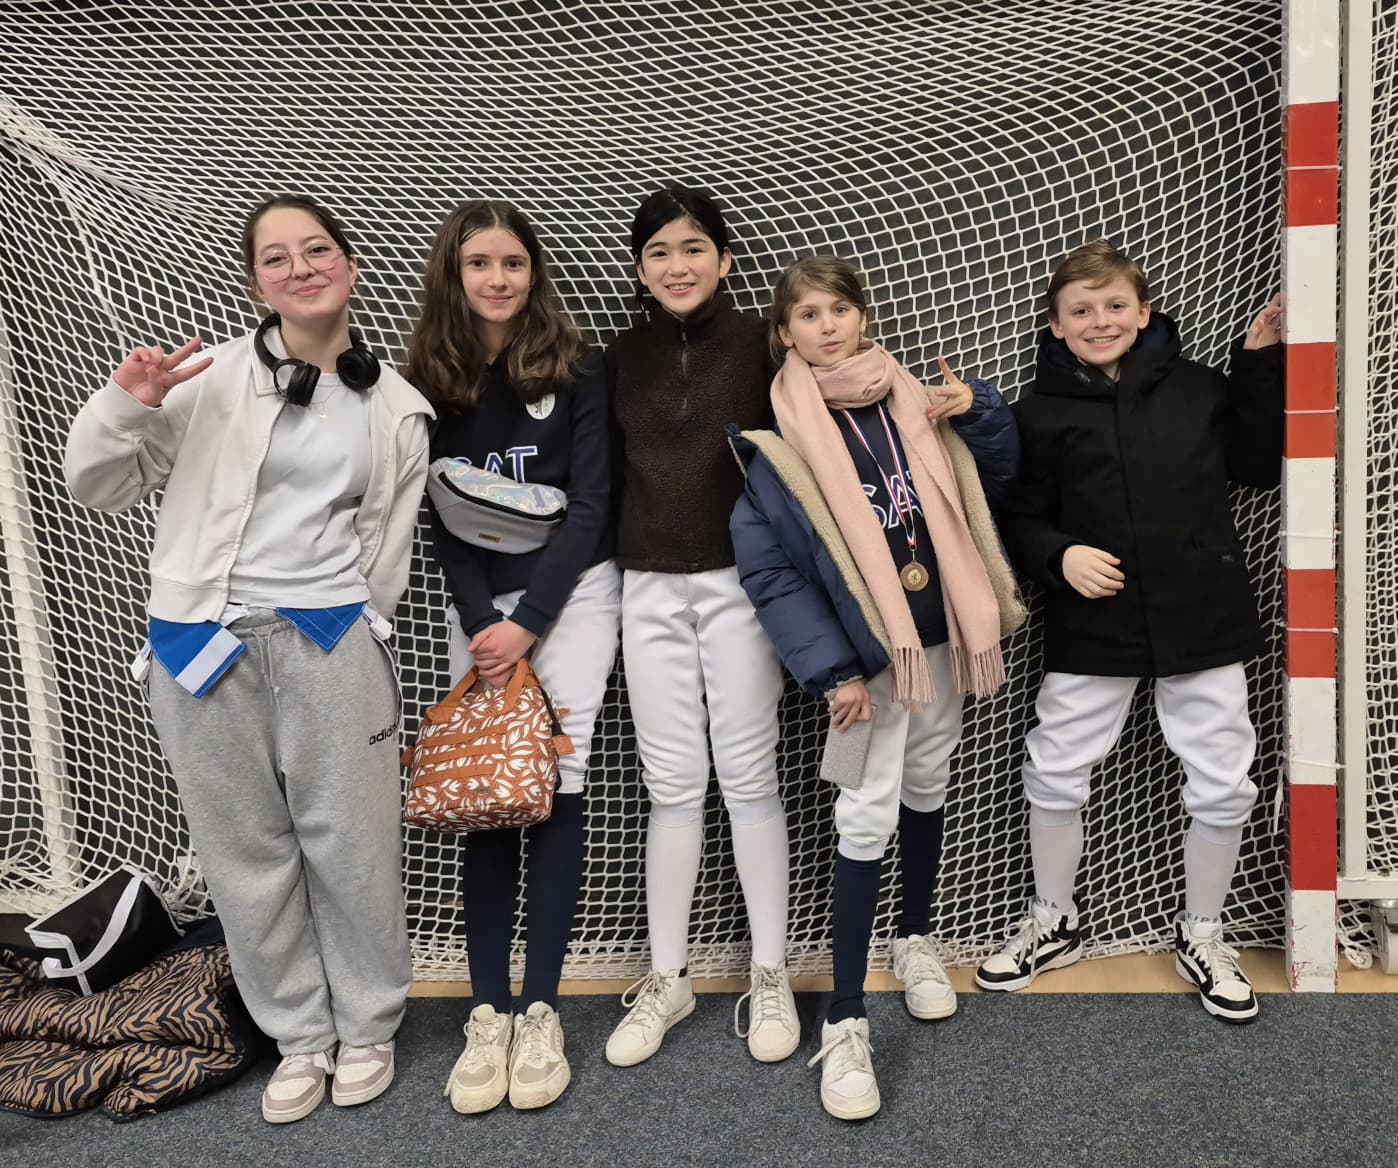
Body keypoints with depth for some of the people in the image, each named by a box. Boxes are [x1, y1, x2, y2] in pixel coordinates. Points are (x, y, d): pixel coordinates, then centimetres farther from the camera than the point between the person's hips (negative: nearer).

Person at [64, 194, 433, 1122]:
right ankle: (300, 1035, 29)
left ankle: (366, 1026, 29)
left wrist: (351, 626, 9)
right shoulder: (211, 377, 0)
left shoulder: (398, 407, 6)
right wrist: (126, 403, -12)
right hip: (205, 647, 0)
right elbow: (97, 485, 5)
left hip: (331, 646, 0)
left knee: (351, 845, 6)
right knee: (249, 853, 9)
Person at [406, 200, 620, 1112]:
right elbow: (442, 516, 3)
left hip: (571, 593, -2)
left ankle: (542, 1009, 2)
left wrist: (528, 621, -13)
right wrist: (480, 621, -9)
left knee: (555, 787, -6)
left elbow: (590, 504, -8)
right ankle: (488, 1010, 4)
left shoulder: (577, 369, -3)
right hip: (477, 605, 2)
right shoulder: (431, 379, 4)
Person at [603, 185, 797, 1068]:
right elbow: (609, 479, 12)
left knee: (748, 776, 3)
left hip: (739, 582, -3)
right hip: (649, 588, 3)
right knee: (672, 783, 7)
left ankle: (771, 975, 17)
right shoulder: (623, 357, 9)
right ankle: (668, 977, 19)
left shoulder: (762, 343, -1)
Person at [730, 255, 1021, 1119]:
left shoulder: (911, 400, 1)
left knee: (928, 789, 18)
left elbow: (996, 480, 11)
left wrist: (979, 411, -9)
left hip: (941, 634, 5)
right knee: (868, 815, -6)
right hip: (868, 651, -5)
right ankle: (846, 1021, 4)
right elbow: (766, 570, -13)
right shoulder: (780, 442, -11)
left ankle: (917, 938, 42)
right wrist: (832, 670, -18)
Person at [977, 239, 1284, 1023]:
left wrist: (1261, 365, 4)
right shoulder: (1043, 412, -1)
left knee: (1222, 783, 7)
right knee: (1055, 775, 6)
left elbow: (1257, 466, 10)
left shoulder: (1195, 388, 4)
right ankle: (1054, 925, 30)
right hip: (1092, 632, -1)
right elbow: (1021, 519, 2)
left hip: (1205, 619, 1)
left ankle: (1203, 937, 30)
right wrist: (1060, 555, -18)